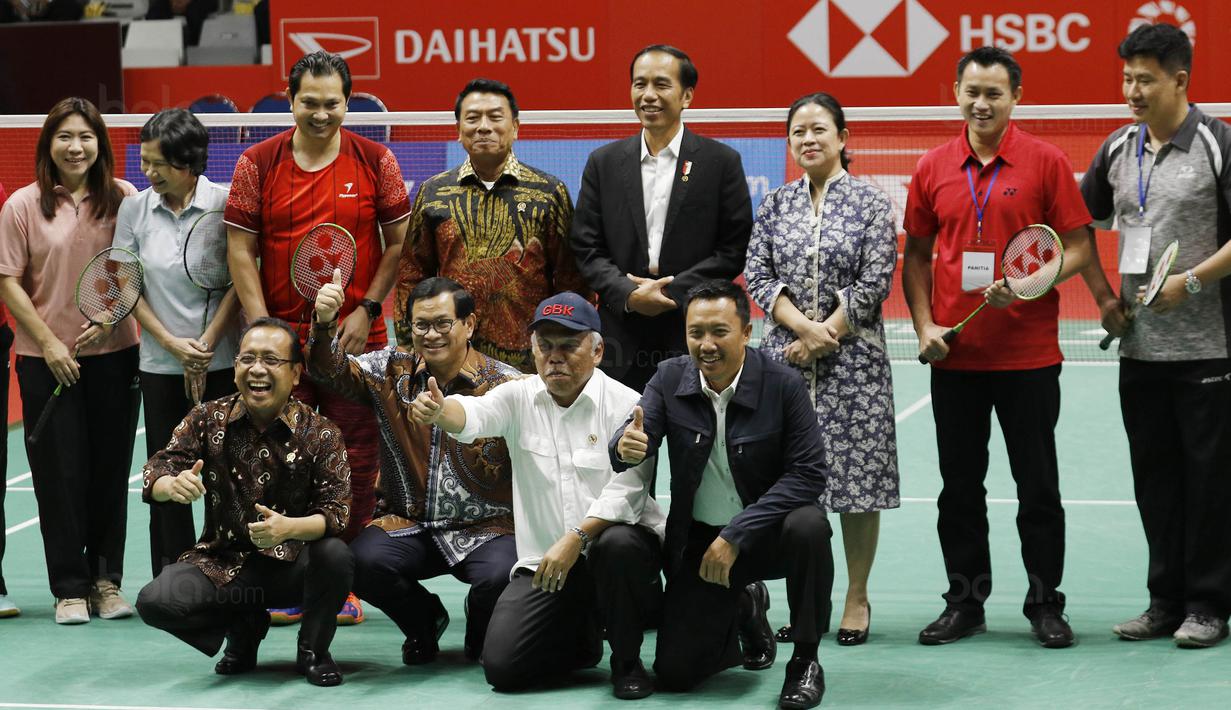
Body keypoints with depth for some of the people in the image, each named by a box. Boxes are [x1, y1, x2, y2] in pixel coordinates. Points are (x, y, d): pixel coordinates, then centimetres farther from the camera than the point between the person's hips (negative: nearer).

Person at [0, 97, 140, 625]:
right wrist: (49, 343, -8)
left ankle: (107, 580, 18)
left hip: (114, 353, 1)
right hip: (46, 359, -1)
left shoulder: (123, 199, 1)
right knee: (60, 474, 1)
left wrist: (111, 317, -10)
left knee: (111, 469, 6)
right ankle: (70, 587, 10)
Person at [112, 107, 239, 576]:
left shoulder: (225, 204, -5)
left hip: (222, 363, -2)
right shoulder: (135, 209, 2)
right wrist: (172, 343, -5)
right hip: (160, 366, 2)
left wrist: (208, 342, -9)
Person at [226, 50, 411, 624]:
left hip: (357, 339, 0)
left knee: (355, 462, 1)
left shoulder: (375, 161, 2)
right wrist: (261, 326, -5)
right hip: (283, 339, 0)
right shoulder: (257, 164, 3)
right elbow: (241, 249, 3)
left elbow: (398, 242, 6)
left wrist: (367, 308, -4)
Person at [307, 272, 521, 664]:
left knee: (501, 576, -32)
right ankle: (424, 619, 9)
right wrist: (324, 323, -23)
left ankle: (480, 634, 10)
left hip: (485, 528, -2)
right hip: (408, 524, 3)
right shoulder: (392, 370, 7)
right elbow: (332, 371, -4)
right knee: (364, 561, -27)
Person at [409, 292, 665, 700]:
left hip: (617, 540, -3)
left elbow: (625, 490, -18)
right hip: (543, 560, 3)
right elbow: (474, 415, -18)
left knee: (618, 544, -39)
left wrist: (576, 539, -30)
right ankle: (584, 638, 22)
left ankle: (627, 662, -12)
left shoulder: (624, 405, -8)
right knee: (502, 666, -11)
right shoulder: (520, 398, 3)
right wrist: (439, 411, -42)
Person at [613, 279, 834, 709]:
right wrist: (627, 447, -43)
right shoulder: (669, 378, -7)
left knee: (808, 526, -37)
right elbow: (623, 451, -15)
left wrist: (736, 536, -27)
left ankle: (805, 658, -14)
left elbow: (808, 475, -21)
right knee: (674, 673, -6)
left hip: (766, 532, -2)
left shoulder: (783, 384, -16)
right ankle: (744, 614, 28)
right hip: (697, 540, 2)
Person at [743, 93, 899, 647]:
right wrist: (801, 326, -11)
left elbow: (875, 283, -6)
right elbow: (757, 275, 3)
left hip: (852, 358, -3)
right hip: (785, 358, 3)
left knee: (855, 476, -1)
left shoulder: (870, 203, 0)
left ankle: (857, 599, 10)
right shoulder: (775, 205, 10)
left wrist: (823, 335, -10)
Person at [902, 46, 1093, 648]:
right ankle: (965, 603, 20)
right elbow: (916, 255, 11)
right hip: (954, 354, 3)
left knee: (1038, 485, 3)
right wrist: (925, 326, -1)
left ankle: (1045, 604, 13)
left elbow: (1077, 248, -3)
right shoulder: (933, 169, 5)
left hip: (1028, 355, -3)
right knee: (959, 486, 9)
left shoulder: (1045, 162, -3)